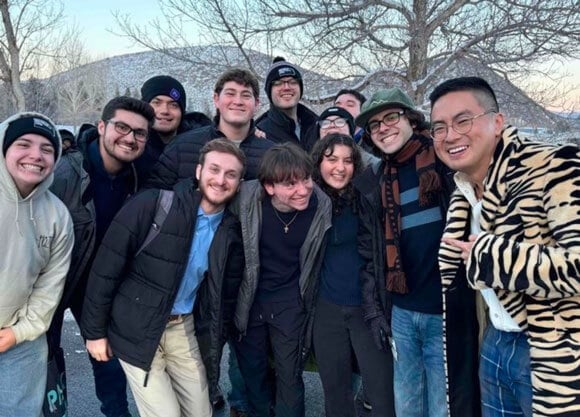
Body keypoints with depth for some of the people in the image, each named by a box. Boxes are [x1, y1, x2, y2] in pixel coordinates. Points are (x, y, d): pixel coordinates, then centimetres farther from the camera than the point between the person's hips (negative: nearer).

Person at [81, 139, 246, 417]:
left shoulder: (232, 232, -3)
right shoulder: (151, 205, -17)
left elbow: (226, 295, 9)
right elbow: (106, 268, -13)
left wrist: (215, 346, 10)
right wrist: (94, 331, -8)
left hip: (183, 328, 5)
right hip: (136, 329, -4)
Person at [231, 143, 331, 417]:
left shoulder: (322, 206, -18)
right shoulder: (246, 197, -21)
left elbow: (316, 259, -1)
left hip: (290, 303, -1)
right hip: (249, 299, 2)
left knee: (290, 376, 9)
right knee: (251, 371, 20)